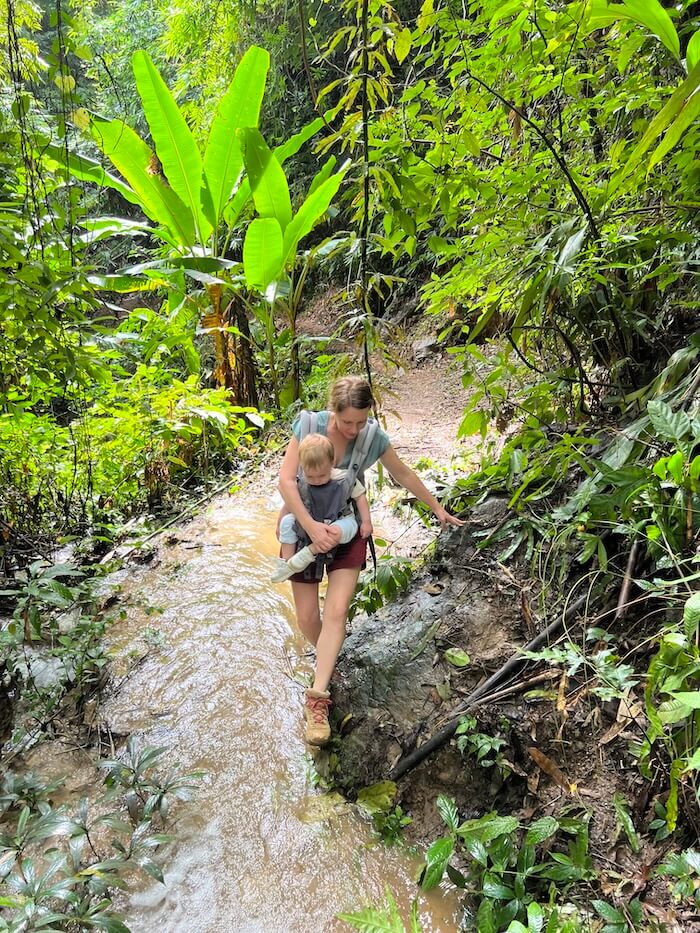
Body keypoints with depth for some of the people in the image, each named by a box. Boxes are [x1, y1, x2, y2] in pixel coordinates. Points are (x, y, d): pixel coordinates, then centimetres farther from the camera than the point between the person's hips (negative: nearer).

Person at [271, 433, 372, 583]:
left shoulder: (345, 480, -18)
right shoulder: (300, 484, -13)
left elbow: (360, 496, -3)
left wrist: (366, 522, -5)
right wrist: (280, 526, 6)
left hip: (341, 521, -2)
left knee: (339, 530, -38)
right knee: (287, 521, -20)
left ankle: (308, 553, -27)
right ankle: (286, 562, -13)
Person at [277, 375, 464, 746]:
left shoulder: (374, 437, -12)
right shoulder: (309, 425, -18)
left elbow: (403, 474, 5)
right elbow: (286, 481, -21)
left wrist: (437, 508, 14)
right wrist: (312, 527, -31)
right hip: (305, 526, 0)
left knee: (336, 612, -13)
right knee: (307, 617, 2)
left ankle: (317, 698, -6)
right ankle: (326, 659, 34)